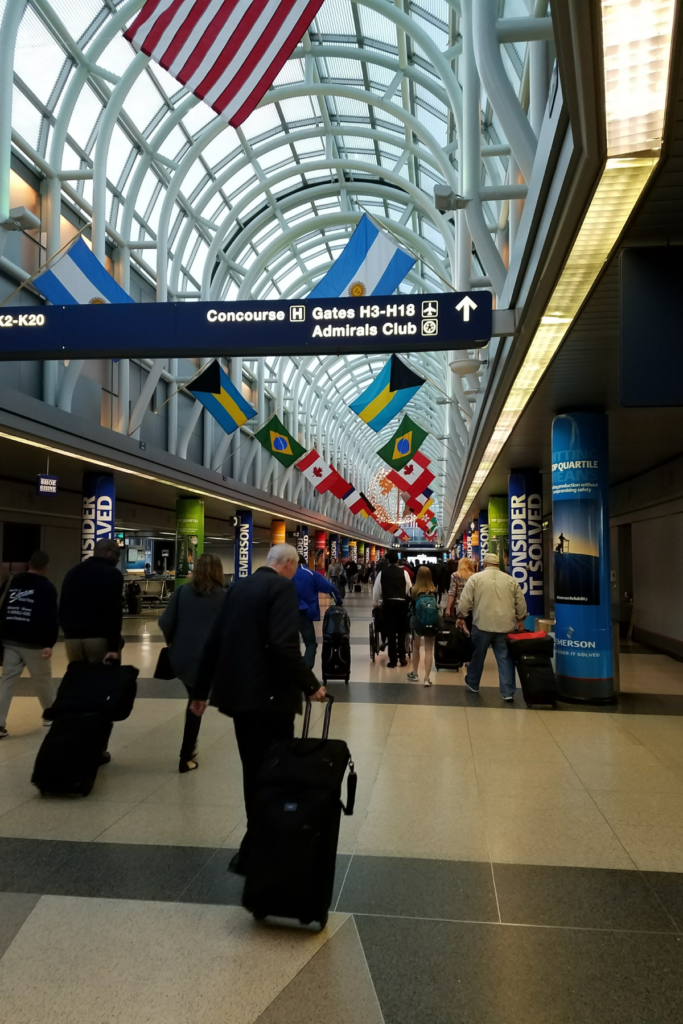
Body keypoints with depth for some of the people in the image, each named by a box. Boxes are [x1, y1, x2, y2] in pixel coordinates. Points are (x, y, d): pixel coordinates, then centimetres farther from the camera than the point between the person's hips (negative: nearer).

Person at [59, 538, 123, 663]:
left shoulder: (72, 572, 18)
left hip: (72, 637, 6)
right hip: (100, 637, -6)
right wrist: (113, 646, -15)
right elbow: (114, 611, -14)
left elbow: (62, 607, 20)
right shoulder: (112, 574, -5)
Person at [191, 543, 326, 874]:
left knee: (254, 770, 19)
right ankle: (253, 851, 11)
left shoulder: (238, 587, 11)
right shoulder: (282, 587, -11)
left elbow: (213, 642, 13)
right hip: (268, 694, -8)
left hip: (238, 691, 8)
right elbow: (283, 645, -24)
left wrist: (200, 691, 20)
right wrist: (310, 685, -13)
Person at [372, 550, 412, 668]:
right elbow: (410, 588, 6)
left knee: (390, 632, 3)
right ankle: (402, 657, 11)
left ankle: (392, 660, 4)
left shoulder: (382, 573, 4)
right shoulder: (403, 572, 3)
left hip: (388, 603, 0)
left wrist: (375, 603, 23)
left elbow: (376, 589, 8)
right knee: (401, 631, 11)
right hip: (401, 603, 0)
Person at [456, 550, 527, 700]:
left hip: (482, 624, -1)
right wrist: (520, 619, 24)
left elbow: (465, 600, -3)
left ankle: (472, 683, 30)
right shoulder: (511, 580, 7)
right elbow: (521, 603, 11)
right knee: (505, 658, 5)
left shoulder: (475, 578, -1)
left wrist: (461, 617, 8)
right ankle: (508, 692, 4)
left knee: (478, 656, 14)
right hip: (504, 625, 2)